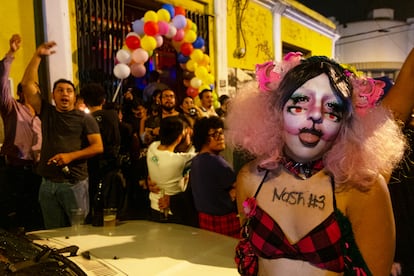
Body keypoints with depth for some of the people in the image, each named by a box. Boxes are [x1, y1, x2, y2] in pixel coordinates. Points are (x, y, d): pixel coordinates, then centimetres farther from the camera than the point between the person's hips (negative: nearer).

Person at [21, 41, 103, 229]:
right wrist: (38, 56, 2)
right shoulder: (46, 113, 10)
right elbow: (27, 84, 5)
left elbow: (98, 147, -6)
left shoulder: (84, 119, 1)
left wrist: (70, 156, -15)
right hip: (48, 184, 4)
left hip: (75, 183, -3)